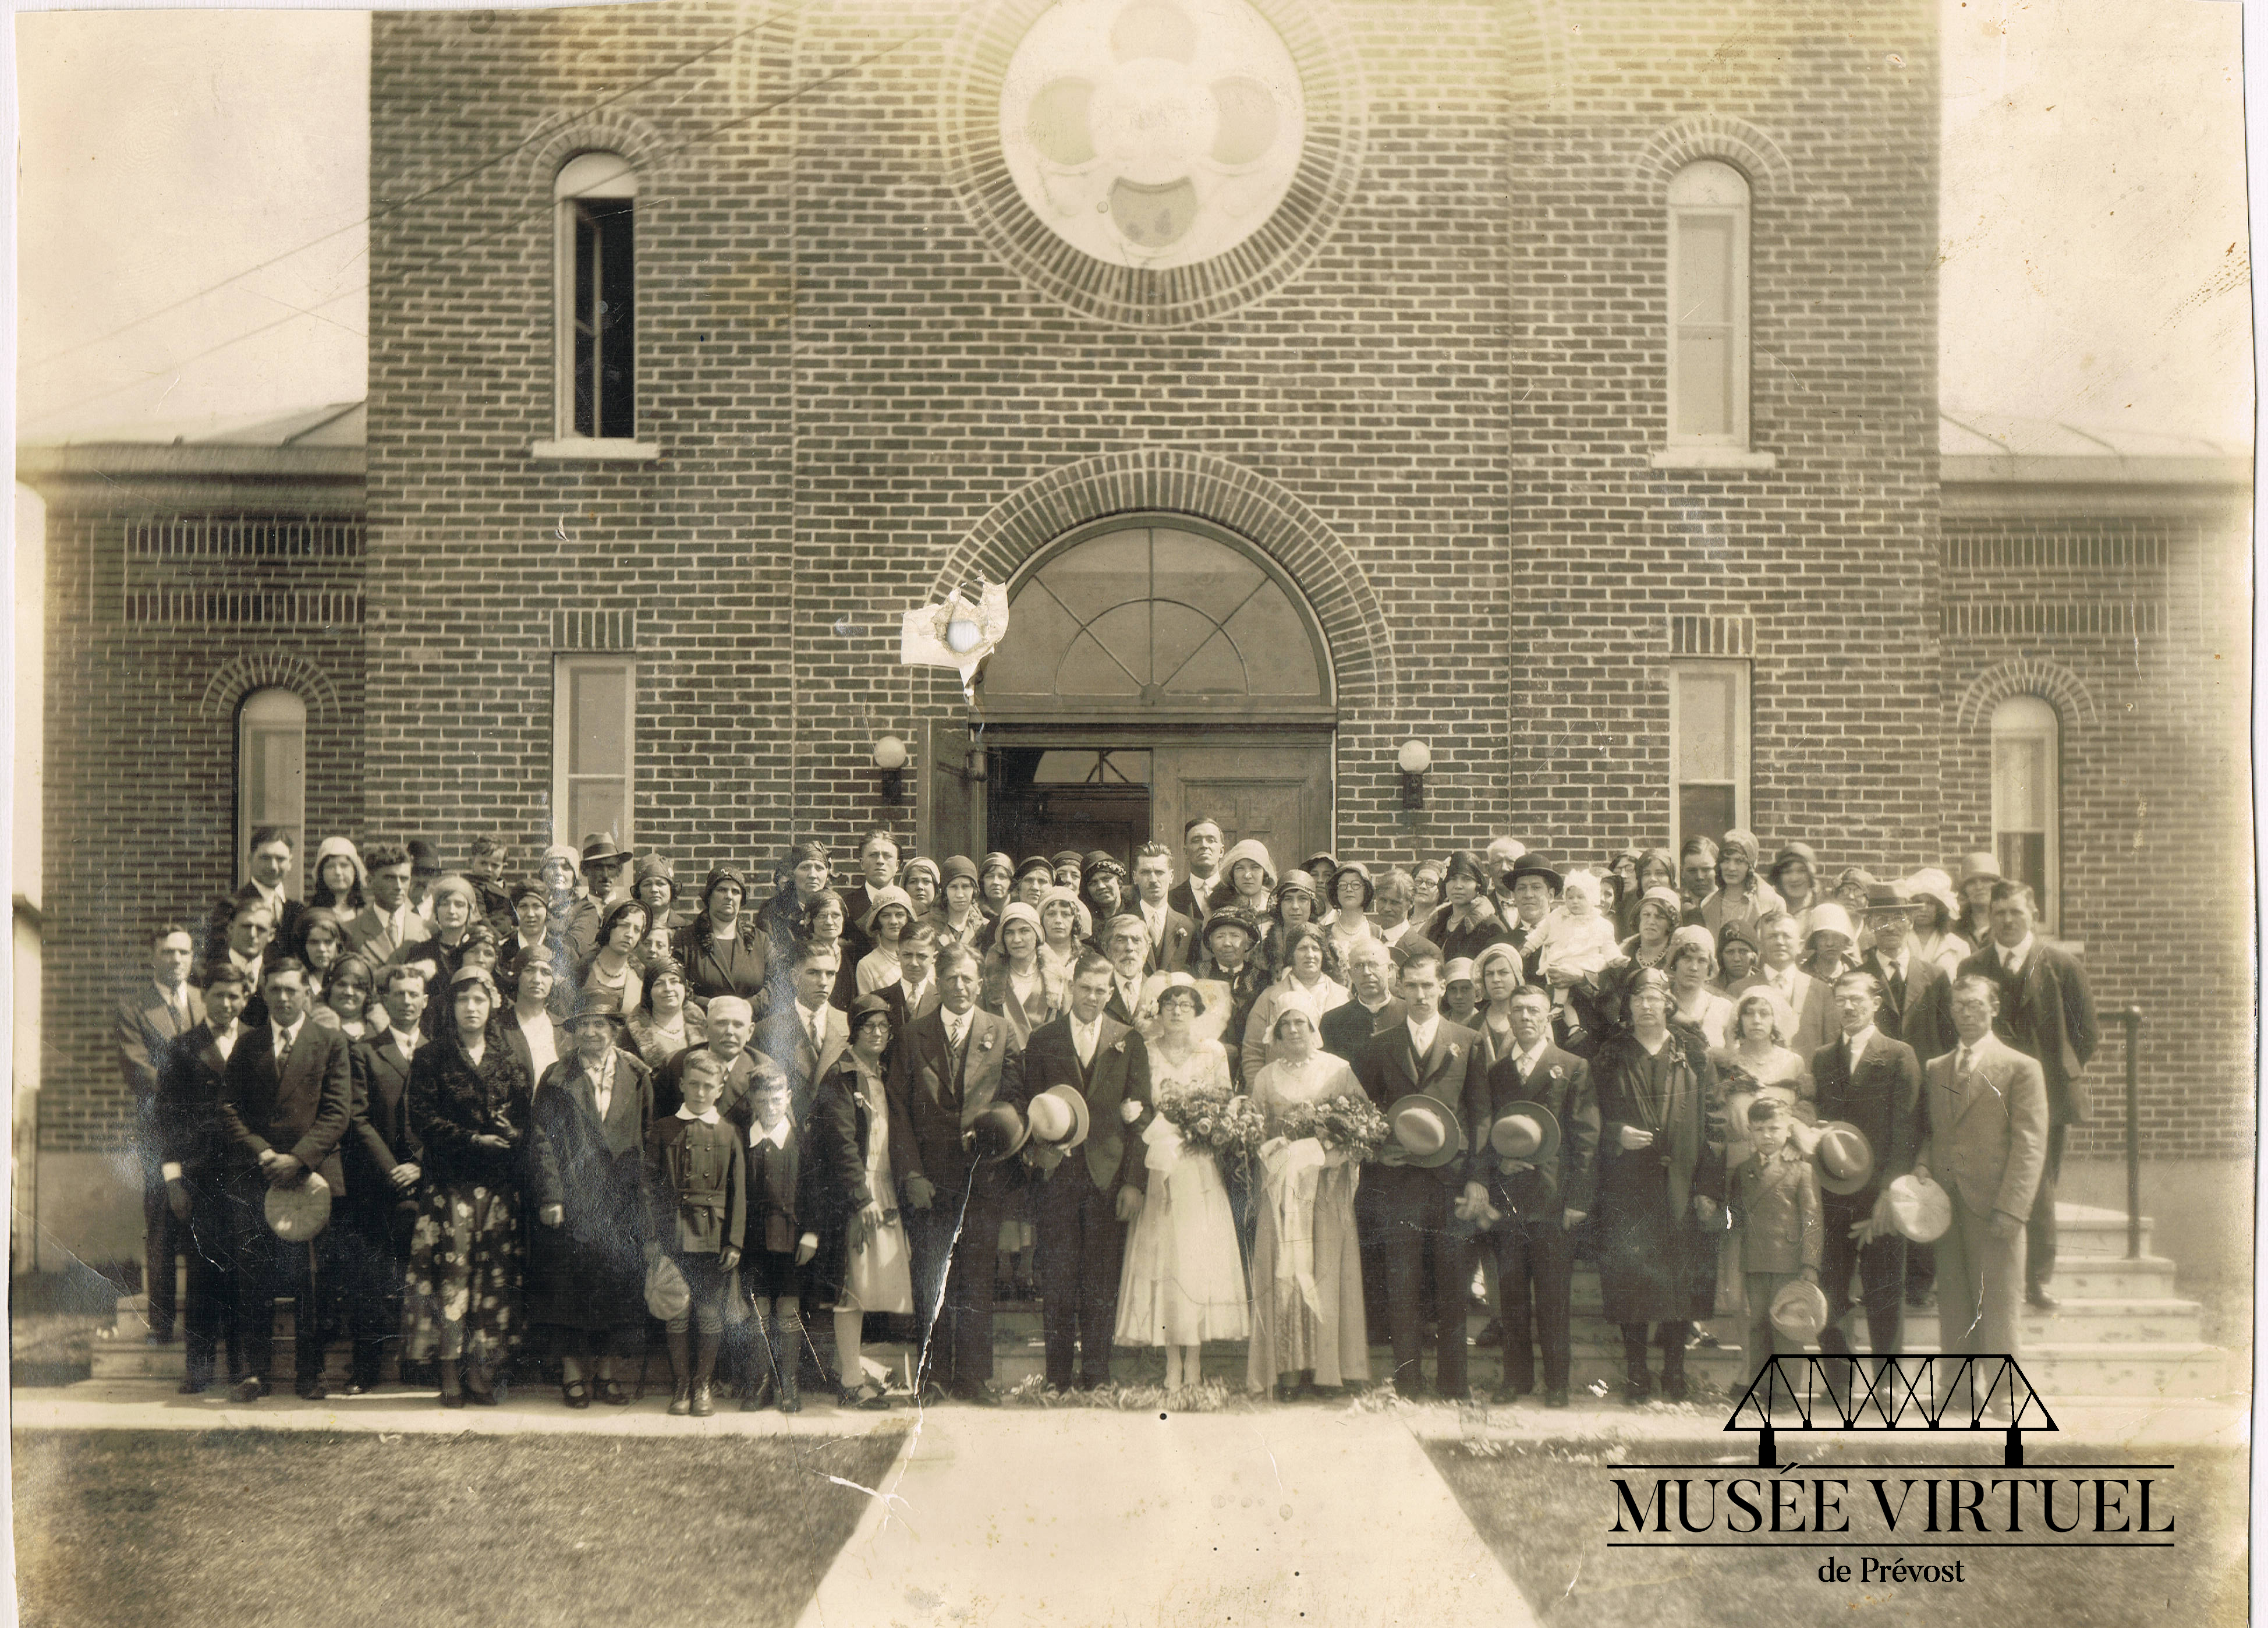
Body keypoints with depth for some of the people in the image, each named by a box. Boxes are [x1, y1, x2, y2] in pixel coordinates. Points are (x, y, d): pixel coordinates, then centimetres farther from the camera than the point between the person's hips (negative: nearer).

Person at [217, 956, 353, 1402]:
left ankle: (309, 1372, 7)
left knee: (311, 1278, -2)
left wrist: (298, 1158, -10)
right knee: (254, 1277, -1)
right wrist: (262, 1154, -7)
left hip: (312, 1174, -2)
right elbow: (229, 1108, 8)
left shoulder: (331, 1043, 7)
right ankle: (256, 1370, 7)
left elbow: (339, 1111, 1)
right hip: (254, 1176, 2)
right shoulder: (248, 1046, 14)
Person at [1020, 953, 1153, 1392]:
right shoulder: (1043, 1040, 11)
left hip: (1108, 1176, 0)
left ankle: (1096, 1376, 10)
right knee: (1057, 1280, 1)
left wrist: (1135, 1181, -4)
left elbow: (1142, 1114, 4)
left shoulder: (1129, 1041, 8)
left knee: (1102, 1285, 2)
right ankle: (1058, 1377, 9)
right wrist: (1042, 1145, -9)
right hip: (1058, 1173, 0)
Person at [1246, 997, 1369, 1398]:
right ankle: (1290, 1369, -4)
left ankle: (1326, 1367, -1)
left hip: (1327, 1181, -1)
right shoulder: (1266, 1076, 13)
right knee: (1283, 1269, -6)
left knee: (1327, 1267, -5)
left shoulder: (1339, 1070, 8)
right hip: (1282, 1181, 1)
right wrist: (1276, 1144, -7)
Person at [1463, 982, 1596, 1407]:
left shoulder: (1574, 1068, 4)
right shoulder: (1490, 1070, 12)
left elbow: (1586, 1140, -1)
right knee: (1511, 1293, 8)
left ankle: (1557, 1380, 12)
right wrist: (1477, 1182, -7)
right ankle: (1516, 1376, 19)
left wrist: (1577, 1199, -7)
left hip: (1552, 1197, -3)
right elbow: (1480, 1132, 8)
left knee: (1553, 1295, 2)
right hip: (1504, 1197, 3)